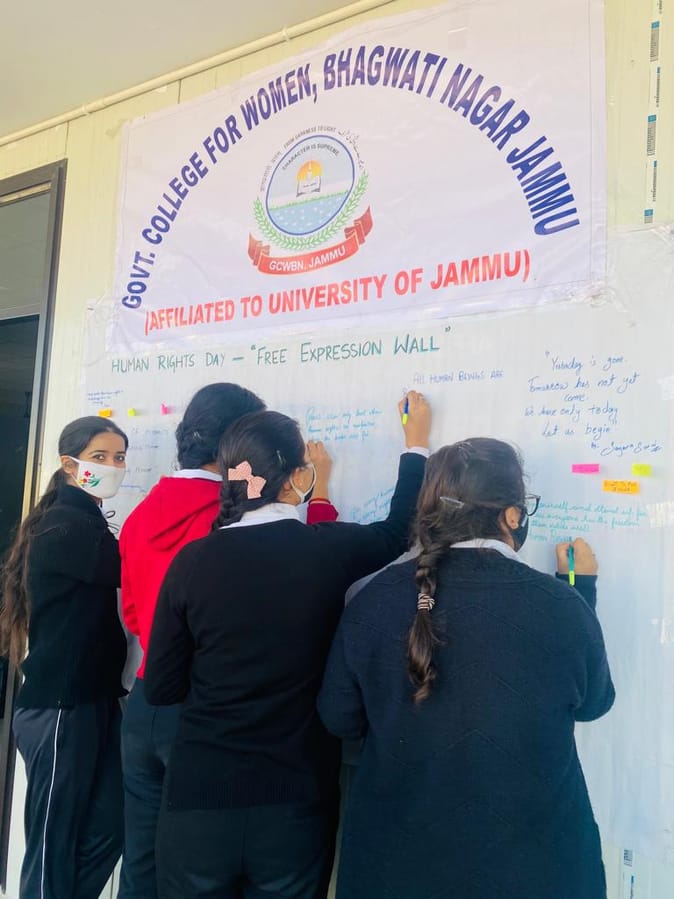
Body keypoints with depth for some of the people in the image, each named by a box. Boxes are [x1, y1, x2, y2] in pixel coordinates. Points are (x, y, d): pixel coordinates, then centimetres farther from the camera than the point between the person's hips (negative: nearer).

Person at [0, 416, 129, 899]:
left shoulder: (86, 524, 15)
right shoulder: (65, 527, -14)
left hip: (95, 698, 9)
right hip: (60, 706, -9)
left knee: (106, 831, 11)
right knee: (54, 842, 4)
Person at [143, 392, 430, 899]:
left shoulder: (194, 560, -10)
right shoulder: (328, 551, -12)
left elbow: (162, 688, -2)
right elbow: (400, 529, 9)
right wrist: (417, 442, 22)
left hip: (200, 797, 1)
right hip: (295, 802, 0)